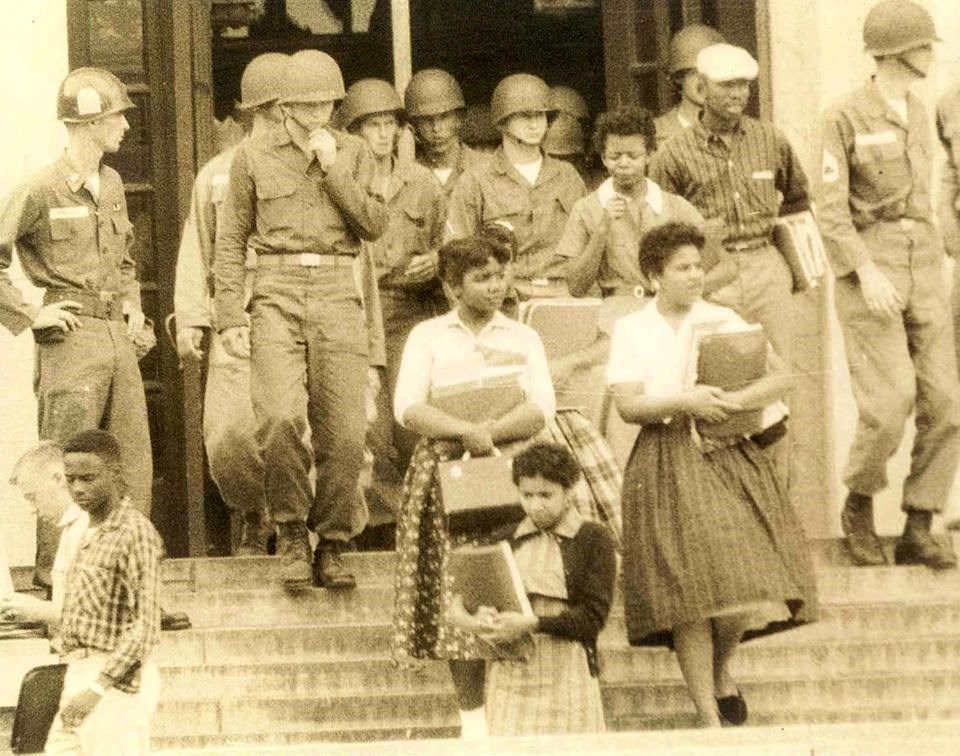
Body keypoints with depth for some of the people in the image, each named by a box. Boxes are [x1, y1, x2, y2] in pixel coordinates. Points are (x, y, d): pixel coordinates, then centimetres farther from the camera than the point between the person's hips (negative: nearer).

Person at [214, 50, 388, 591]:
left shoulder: (354, 153, 11)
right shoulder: (254, 158, 8)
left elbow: (375, 225, 0)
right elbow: (231, 242, 9)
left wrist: (332, 168, -6)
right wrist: (230, 318, 1)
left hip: (339, 296, 1)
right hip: (277, 297, -1)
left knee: (345, 432, -4)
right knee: (281, 415, -21)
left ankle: (333, 547, 9)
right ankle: (292, 534, -6)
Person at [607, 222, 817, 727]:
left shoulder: (723, 321, 9)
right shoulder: (631, 330, 6)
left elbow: (781, 377, 2)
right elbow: (627, 406, -4)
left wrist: (734, 402, -13)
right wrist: (684, 402, -16)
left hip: (730, 455, 2)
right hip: (666, 461, -1)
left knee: (745, 578, -10)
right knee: (688, 588, -9)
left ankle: (721, 671, 20)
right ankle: (708, 715, -5)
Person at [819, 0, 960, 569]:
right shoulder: (845, 117, -6)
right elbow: (832, 211, -10)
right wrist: (867, 272, -20)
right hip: (868, 270, -6)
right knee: (889, 402, -15)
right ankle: (859, 507, 8)